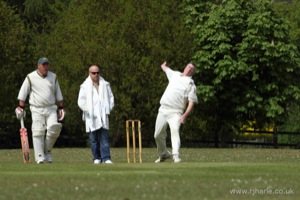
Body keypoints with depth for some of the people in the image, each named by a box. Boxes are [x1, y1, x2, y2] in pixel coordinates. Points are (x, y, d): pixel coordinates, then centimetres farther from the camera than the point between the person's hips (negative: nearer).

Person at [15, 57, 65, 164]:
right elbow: (23, 93, 3)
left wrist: (61, 107, 13)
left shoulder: (53, 77, 11)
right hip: (37, 110, -2)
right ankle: (40, 157, -5)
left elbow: (58, 94, 18)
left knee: (54, 128, -16)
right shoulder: (31, 77, 0)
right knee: (38, 132, -9)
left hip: (51, 109, 2)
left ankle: (48, 151, 4)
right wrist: (21, 107, -3)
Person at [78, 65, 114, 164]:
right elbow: (81, 102, -1)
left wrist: (108, 110, 4)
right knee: (93, 139, 1)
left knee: (104, 138, -6)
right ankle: (97, 158, 9)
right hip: (91, 117, -1)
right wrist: (88, 111, -9)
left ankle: (106, 158, -10)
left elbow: (111, 98, 16)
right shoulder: (85, 86, 3)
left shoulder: (105, 85, 11)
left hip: (103, 115, 1)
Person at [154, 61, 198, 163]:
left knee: (175, 130, -27)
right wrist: (164, 66, 65)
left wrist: (185, 115, -22)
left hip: (176, 112, -5)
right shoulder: (175, 74, 16)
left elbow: (192, 102, -7)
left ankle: (176, 155, -35)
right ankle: (163, 154, 27)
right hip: (163, 110, 5)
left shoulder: (191, 84, 0)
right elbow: (166, 69, 39)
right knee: (158, 135, 7)